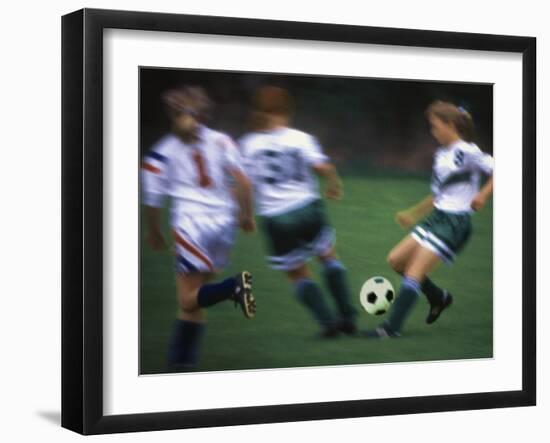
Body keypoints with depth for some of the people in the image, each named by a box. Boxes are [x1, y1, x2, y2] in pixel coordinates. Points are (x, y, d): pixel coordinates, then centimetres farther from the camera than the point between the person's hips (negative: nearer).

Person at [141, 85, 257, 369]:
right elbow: (243, 182, -1)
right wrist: (247, 216, 12)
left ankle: (233, 287, -30)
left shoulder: (160, 154, 6)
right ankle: (182, 361, 11)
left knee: (188, 300, -2)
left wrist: (154, 234, 24)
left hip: (191, 226, -4)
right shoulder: (221, 142, 10)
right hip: (224, 223, 4)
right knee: (194, 298, 14)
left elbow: (153, 204, 8)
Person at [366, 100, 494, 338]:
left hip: (454, 223, -9)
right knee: (396, 260, 10)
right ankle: (438, 297, 24)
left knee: (413, 273, -13)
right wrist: (413, 213, 26)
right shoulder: (441, 154, 14)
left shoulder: (467, 152, -12)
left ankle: (392, 328, -8)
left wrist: (483, 194, -30)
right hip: (436, 217, 9)